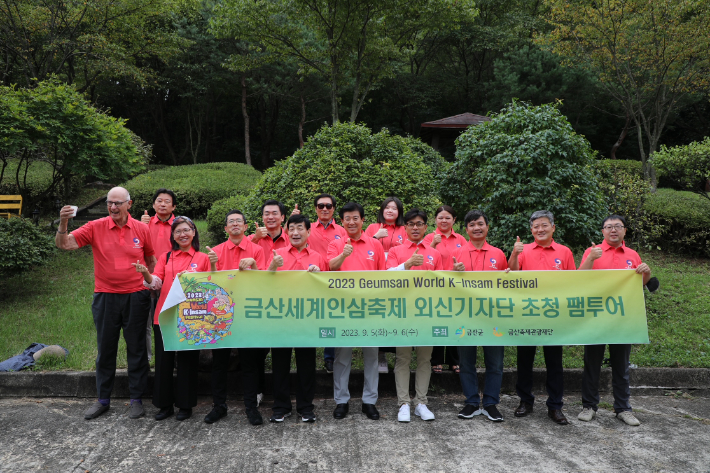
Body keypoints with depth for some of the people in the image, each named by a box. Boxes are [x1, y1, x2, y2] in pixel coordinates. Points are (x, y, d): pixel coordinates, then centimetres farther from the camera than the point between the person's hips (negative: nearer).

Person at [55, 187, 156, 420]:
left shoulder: (141, 229, 0)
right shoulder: (96, 227, -2)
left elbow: (151, 260, 10)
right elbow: (64, 244, -8)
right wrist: (63, 223, -24)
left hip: (136, 296, 0)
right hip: (105, 296, 1)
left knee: (136, 348, 7)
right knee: (105, 349, 11)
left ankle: (136, 399, 19)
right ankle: (103, 400, 26)